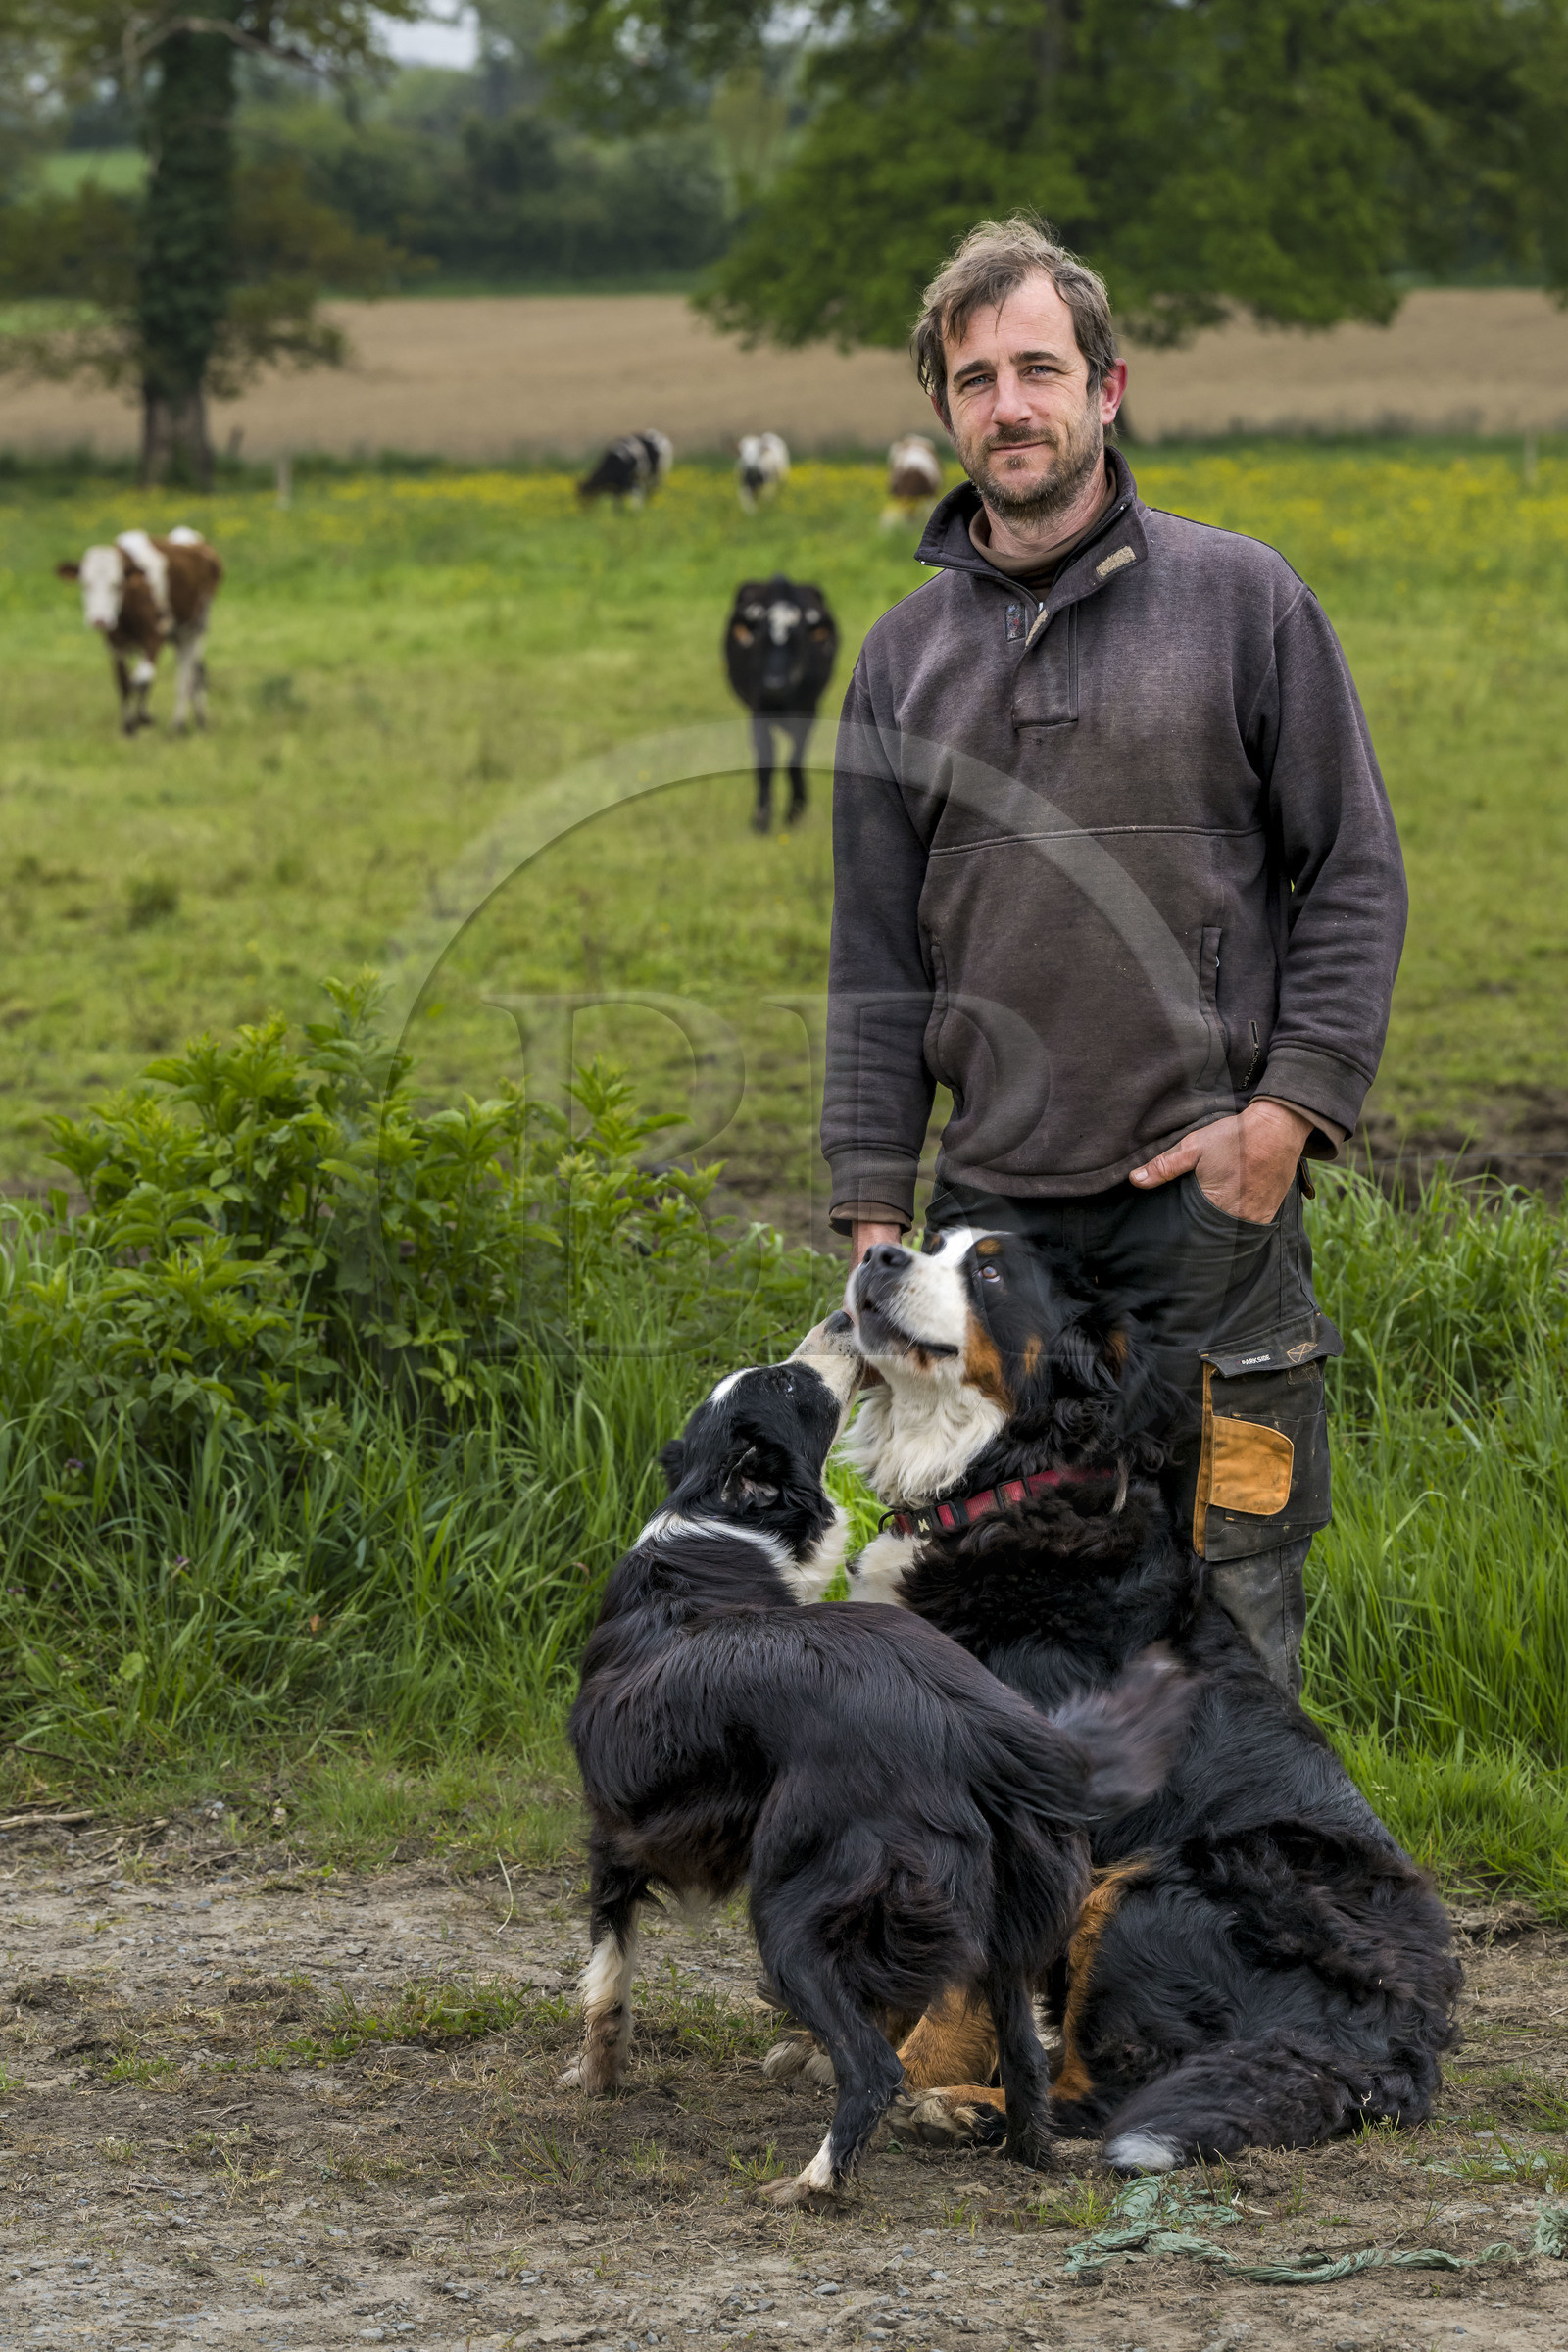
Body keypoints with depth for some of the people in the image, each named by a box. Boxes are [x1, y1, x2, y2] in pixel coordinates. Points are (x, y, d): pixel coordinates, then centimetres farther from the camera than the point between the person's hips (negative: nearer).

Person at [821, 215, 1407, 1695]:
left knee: (1226, 1585, -4)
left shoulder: (1241, 599, 4)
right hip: (996, 1203, 3)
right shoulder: (904, 654, 13)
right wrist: (874, 1203, 7)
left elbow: (1355, 872, 4)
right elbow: (876, 960, 14)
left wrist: (1290, 1109, -7)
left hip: (1212, 1192, -3)